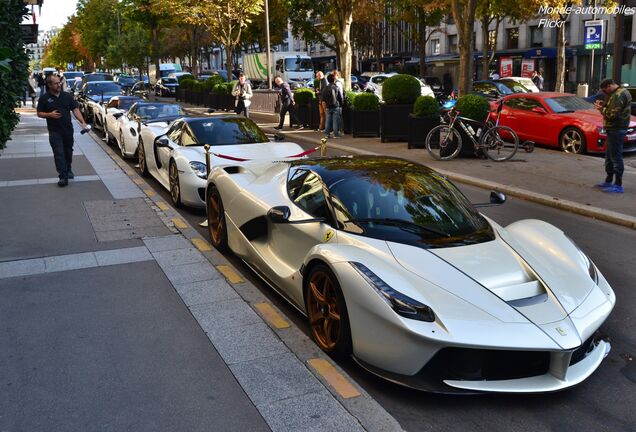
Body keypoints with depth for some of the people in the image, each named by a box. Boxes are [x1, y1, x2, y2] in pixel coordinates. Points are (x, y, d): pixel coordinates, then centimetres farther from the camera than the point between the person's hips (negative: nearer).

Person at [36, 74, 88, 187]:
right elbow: (39, 113, 3)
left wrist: (83, 122, -10)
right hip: (54, 131, -3)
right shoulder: (44, 98, -1)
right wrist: (50, 115, -17)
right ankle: (63, 177, -10)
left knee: (68, 151, 16)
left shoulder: (67, 96, 5)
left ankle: (68, 170, 37)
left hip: (68, 129, 3)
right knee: (59, 153, -8)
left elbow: (75, 110, 2)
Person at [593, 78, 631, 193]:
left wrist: (602, 109, -8)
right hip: (614, 129, 11)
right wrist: (604, 105, 6)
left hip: (616, 130, -11)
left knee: (616, 157, -8)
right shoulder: (621, 92, 15)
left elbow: (612, 114, -23)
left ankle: (618, 185, -6)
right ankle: (608, 181, 27)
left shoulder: (619, 95, -18)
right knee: (609, 156, 18)